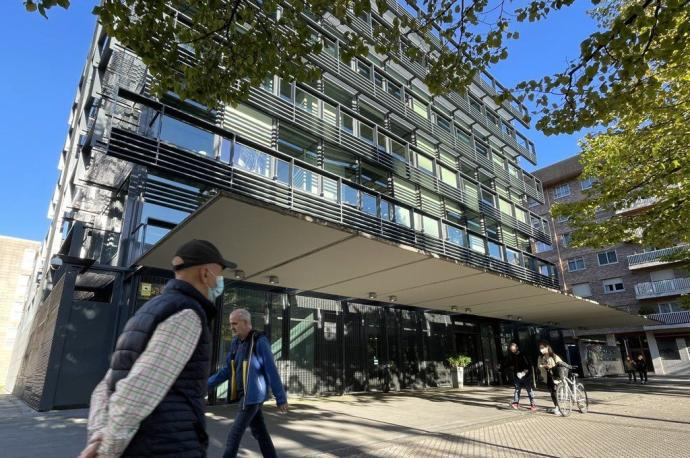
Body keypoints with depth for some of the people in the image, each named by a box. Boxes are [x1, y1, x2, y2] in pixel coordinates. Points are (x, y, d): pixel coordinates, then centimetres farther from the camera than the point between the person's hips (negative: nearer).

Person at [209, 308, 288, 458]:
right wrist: (206, 385, 3)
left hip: (253, 396, -7)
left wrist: (281, 398, -14)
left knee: (234, 434, -1)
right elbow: (228, 370, 10)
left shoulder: (260, 342, -17)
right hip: (244, 395, 7)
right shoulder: (235, 342, 5)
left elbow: (272, 372, -16)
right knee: (260, 432, 16)